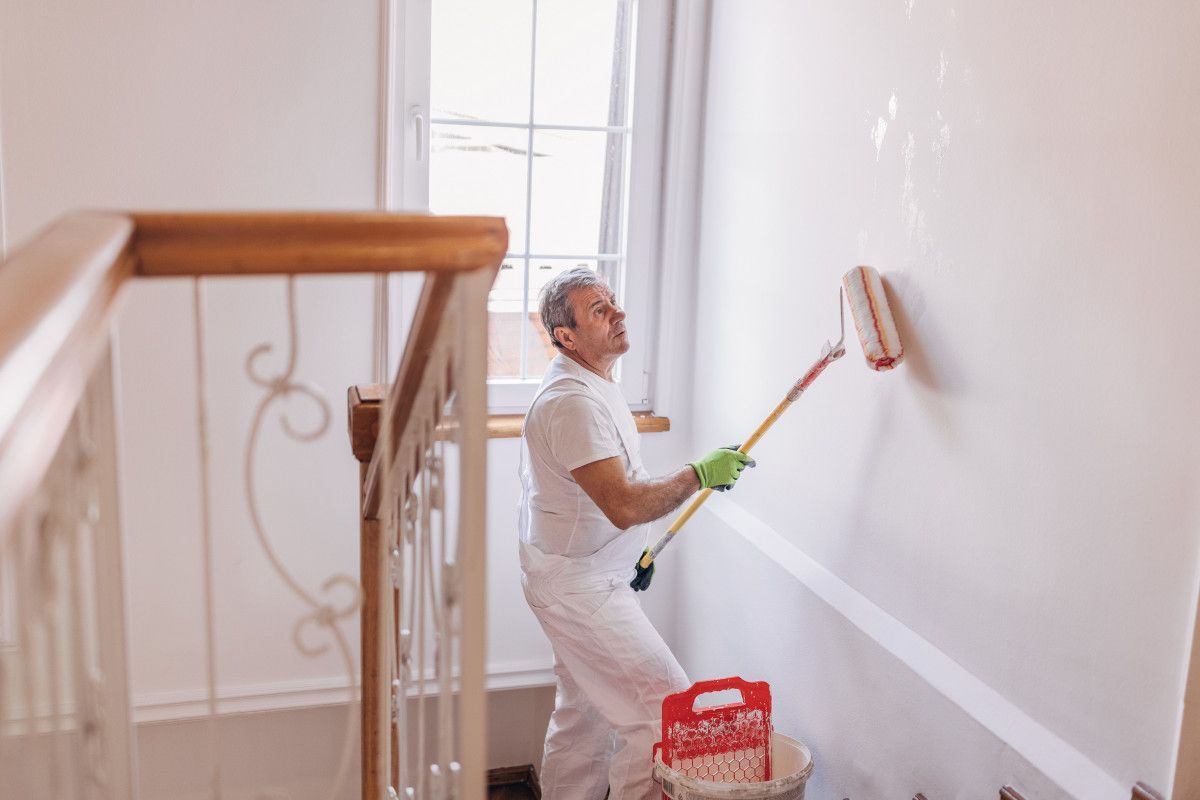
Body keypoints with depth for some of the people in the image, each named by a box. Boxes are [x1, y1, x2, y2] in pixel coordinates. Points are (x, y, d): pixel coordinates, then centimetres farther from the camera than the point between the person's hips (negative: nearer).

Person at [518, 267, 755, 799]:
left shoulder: (591, 387, 11)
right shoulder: (573, 401, -24)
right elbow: (624, 505, -31)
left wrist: (631, 549, 21)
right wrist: (699, 473, -21)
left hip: (576, 581, 11)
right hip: (580, 589, -11)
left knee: (584, 716, 19)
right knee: (665, 706, -8)